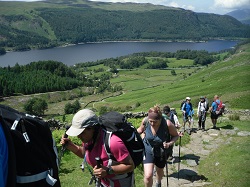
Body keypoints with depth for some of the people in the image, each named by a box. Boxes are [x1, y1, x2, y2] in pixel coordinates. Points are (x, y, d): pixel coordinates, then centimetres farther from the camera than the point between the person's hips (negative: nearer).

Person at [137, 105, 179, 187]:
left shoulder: (167, 124, -31)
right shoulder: (145, 121, -23)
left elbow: (175, 136, -12)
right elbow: (141, 130, 1)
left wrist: (169, 143, -29)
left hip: (161, 152, 0)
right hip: (148, 150, 0)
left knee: (159, 171, 26)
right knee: (148, 176, -13)